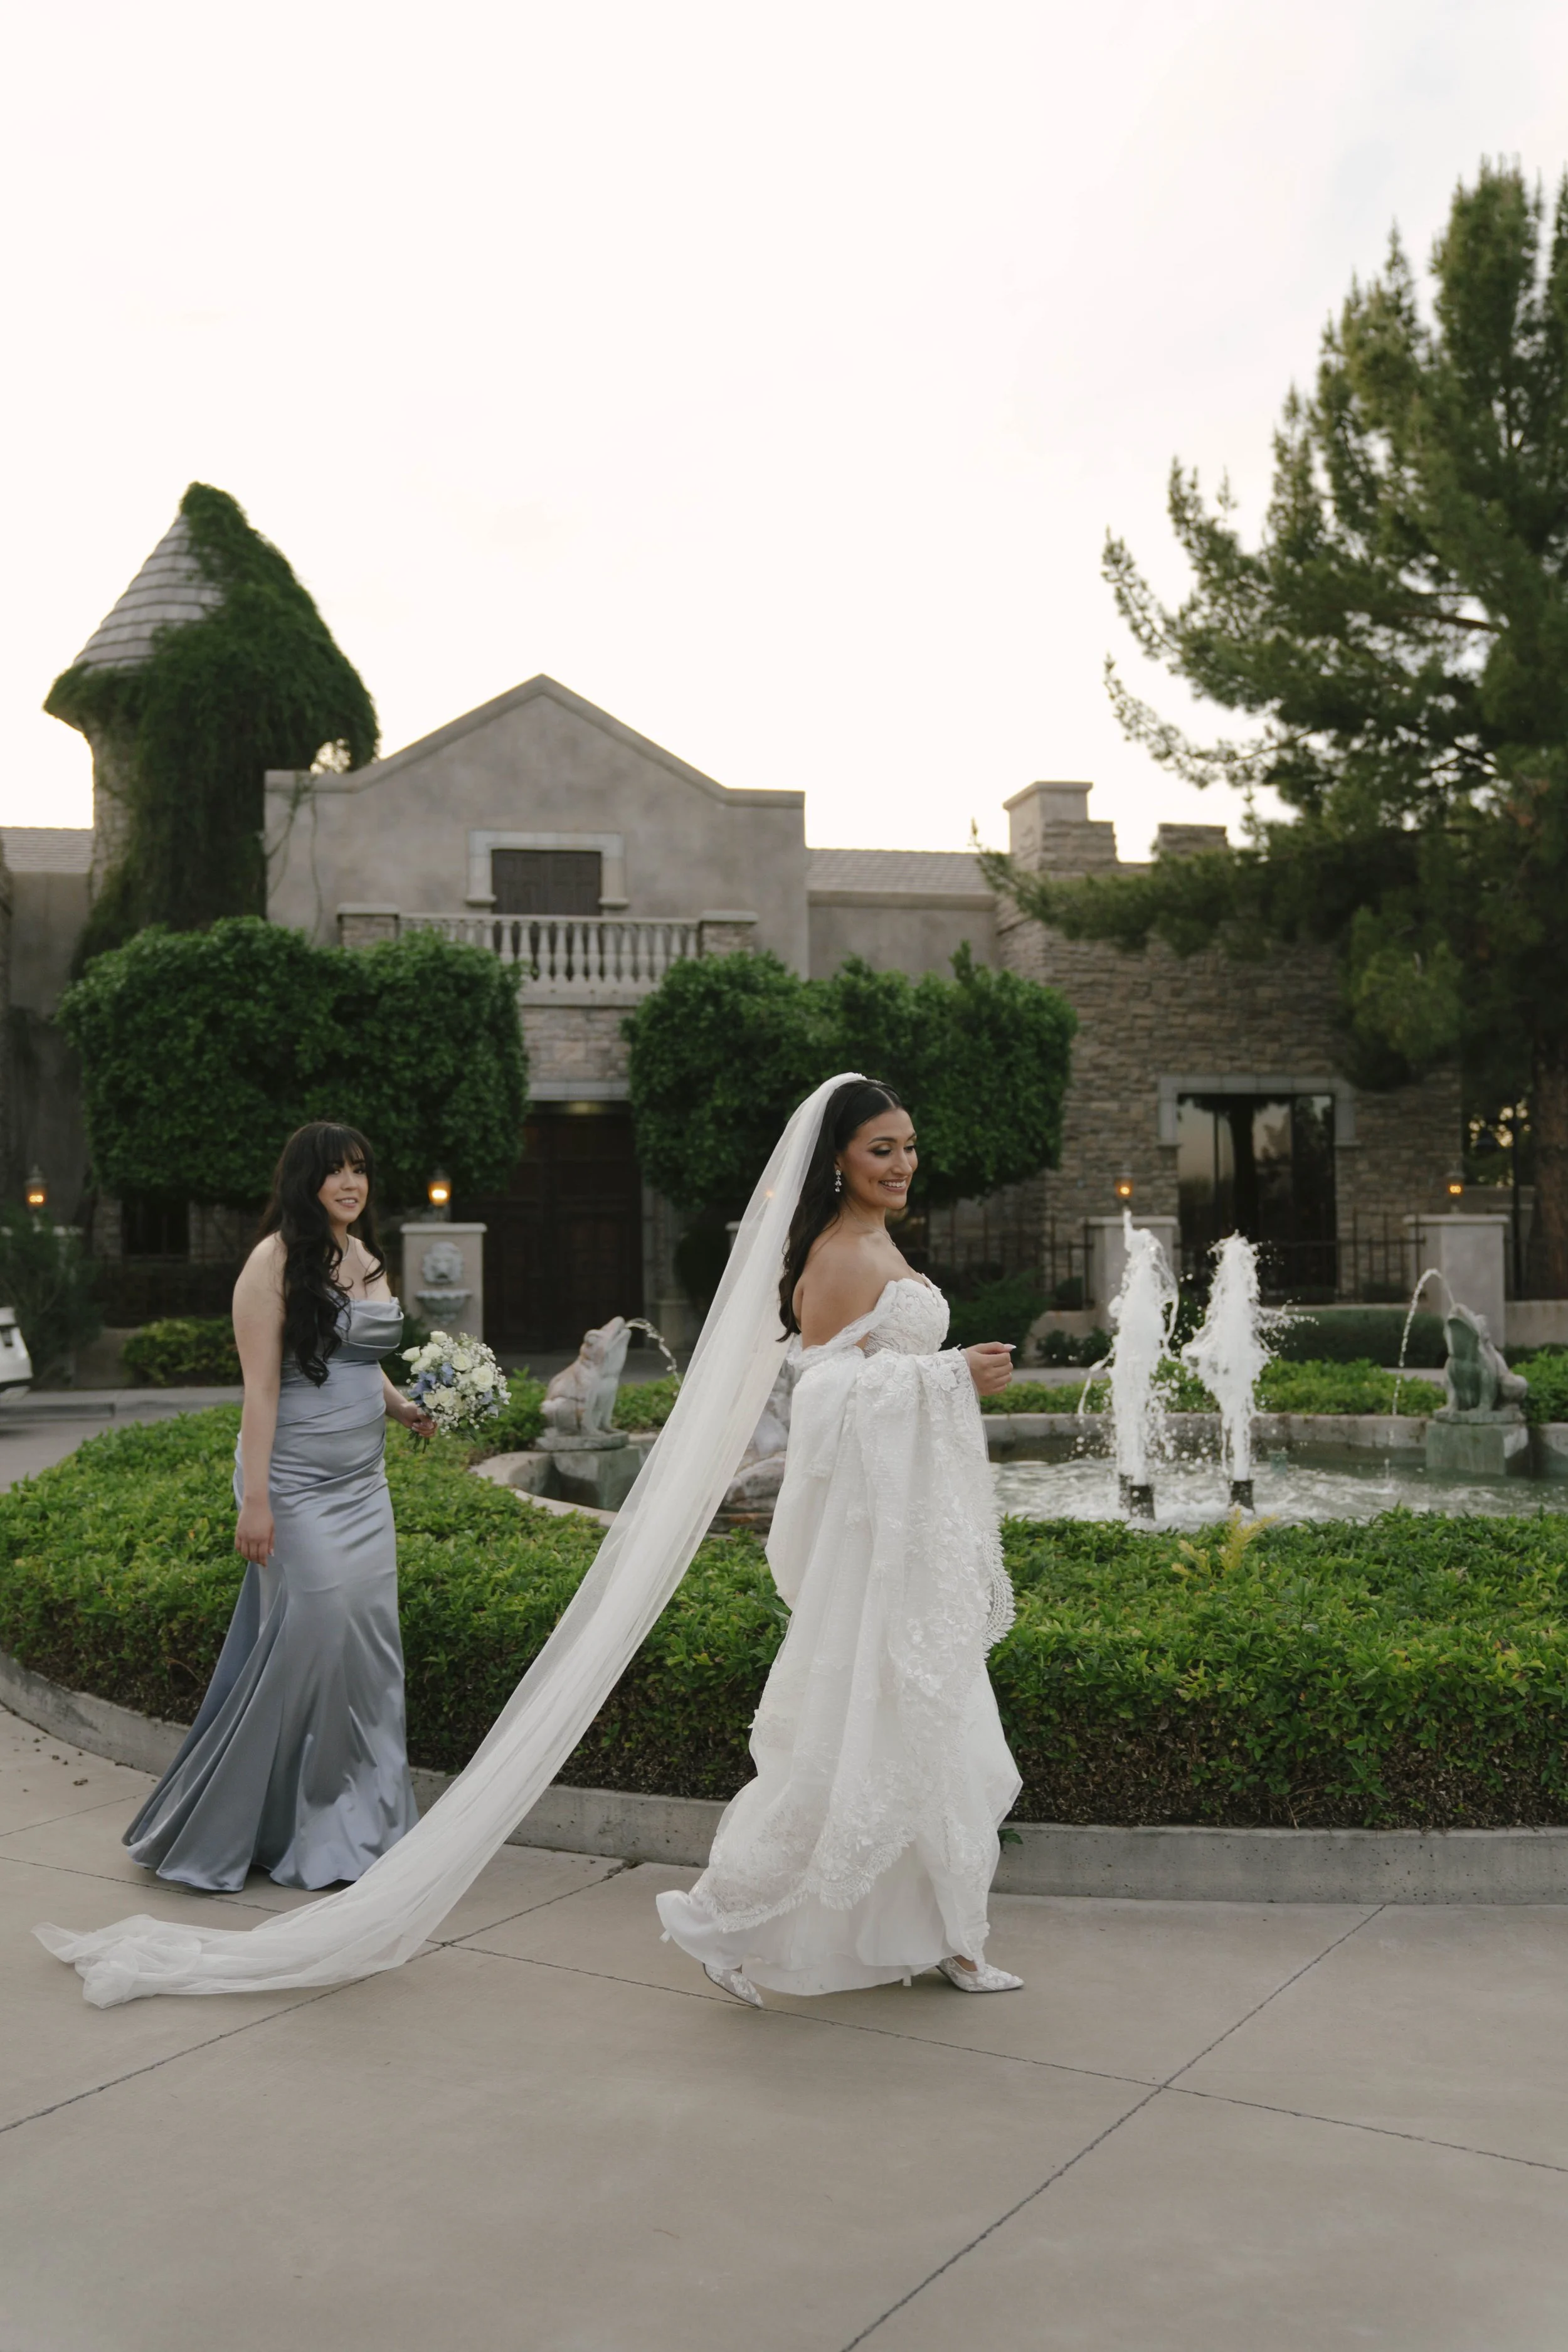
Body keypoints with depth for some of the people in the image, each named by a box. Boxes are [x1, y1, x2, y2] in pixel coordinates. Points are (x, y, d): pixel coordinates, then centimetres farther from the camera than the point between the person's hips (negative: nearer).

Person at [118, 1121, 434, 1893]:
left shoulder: (365, 1256, 12)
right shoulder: (276, 1261, -10)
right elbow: (261, 1385, -14)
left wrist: (404, 1407, 6)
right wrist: (254, 1502, -18)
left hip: (362, 1482, 7)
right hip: (297, 1482, -7)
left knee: (371, 1641, 7)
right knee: (309, 1634, -8)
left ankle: (357, 1825, 19)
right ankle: (208, 1833, 9)